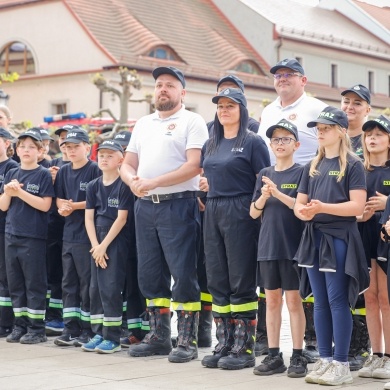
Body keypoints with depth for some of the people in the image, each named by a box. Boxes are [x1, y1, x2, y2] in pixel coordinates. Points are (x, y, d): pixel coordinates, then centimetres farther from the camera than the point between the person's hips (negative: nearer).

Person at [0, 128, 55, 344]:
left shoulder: (43, 175, -3)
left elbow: (45, 205, -13)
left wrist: (19, 192, -16)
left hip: (33, 237, -6)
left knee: (34, 283, -1)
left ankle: (36, 328, 4)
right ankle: (20, 325, 18)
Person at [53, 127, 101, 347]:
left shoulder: (95, 170, -7)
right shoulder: (64, 172, 12)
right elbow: (59, 199, 12)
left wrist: (74, 205, -11)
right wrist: (63, 207, -9)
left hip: (87, 235, -6)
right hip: (69, 234, 7)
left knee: (87, 283, -1)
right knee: (69, 282, 9)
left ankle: (88, 330, 7)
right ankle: (71, 329, 15)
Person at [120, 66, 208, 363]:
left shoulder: (192, 121, -2)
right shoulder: (143, 124, 19)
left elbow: (194, 165, -14)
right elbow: (127, 164, 16)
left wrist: (154, 182, -18)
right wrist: (133, 181, -7)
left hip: (178, 205, -7)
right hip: (145, 205, 7)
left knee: (183, 273, -5)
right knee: (150, 273, 10)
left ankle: (188, 340, 1)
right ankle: (159, 336, 20)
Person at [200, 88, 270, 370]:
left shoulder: (253, 142, -3)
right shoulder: (211, 145, 16)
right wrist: (205, 189, 8)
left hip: (240, 213, -7)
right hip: (213, 212, 7)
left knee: (241, 282, -4)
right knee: (217, 281, 7)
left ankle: (245, 348, 2)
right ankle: (224, 345, 15)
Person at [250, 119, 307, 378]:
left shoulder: (302, 173, -2)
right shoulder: (265, 174, 11)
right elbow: (254, 213, 10)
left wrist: (278, 193, -20)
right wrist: (263, 196, -9)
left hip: (293, 246, -4)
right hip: (268, 246, 5)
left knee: (294, 300, 0)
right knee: (272, 300, 9)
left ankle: (298, 357, 7)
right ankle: (274, 356, 15)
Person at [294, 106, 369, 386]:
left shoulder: (352, 164, -3)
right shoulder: (312, 166, 15)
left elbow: (357, 206, -13)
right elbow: (300, 203, 15)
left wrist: (322, 207, -23)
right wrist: (303, 211, -9)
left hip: (339, 237, -6)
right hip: (314, 237, 6)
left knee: (338, 300, -6)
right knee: (320, 302, 8)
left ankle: (341, 364, 0)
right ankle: (325, 359, 15)